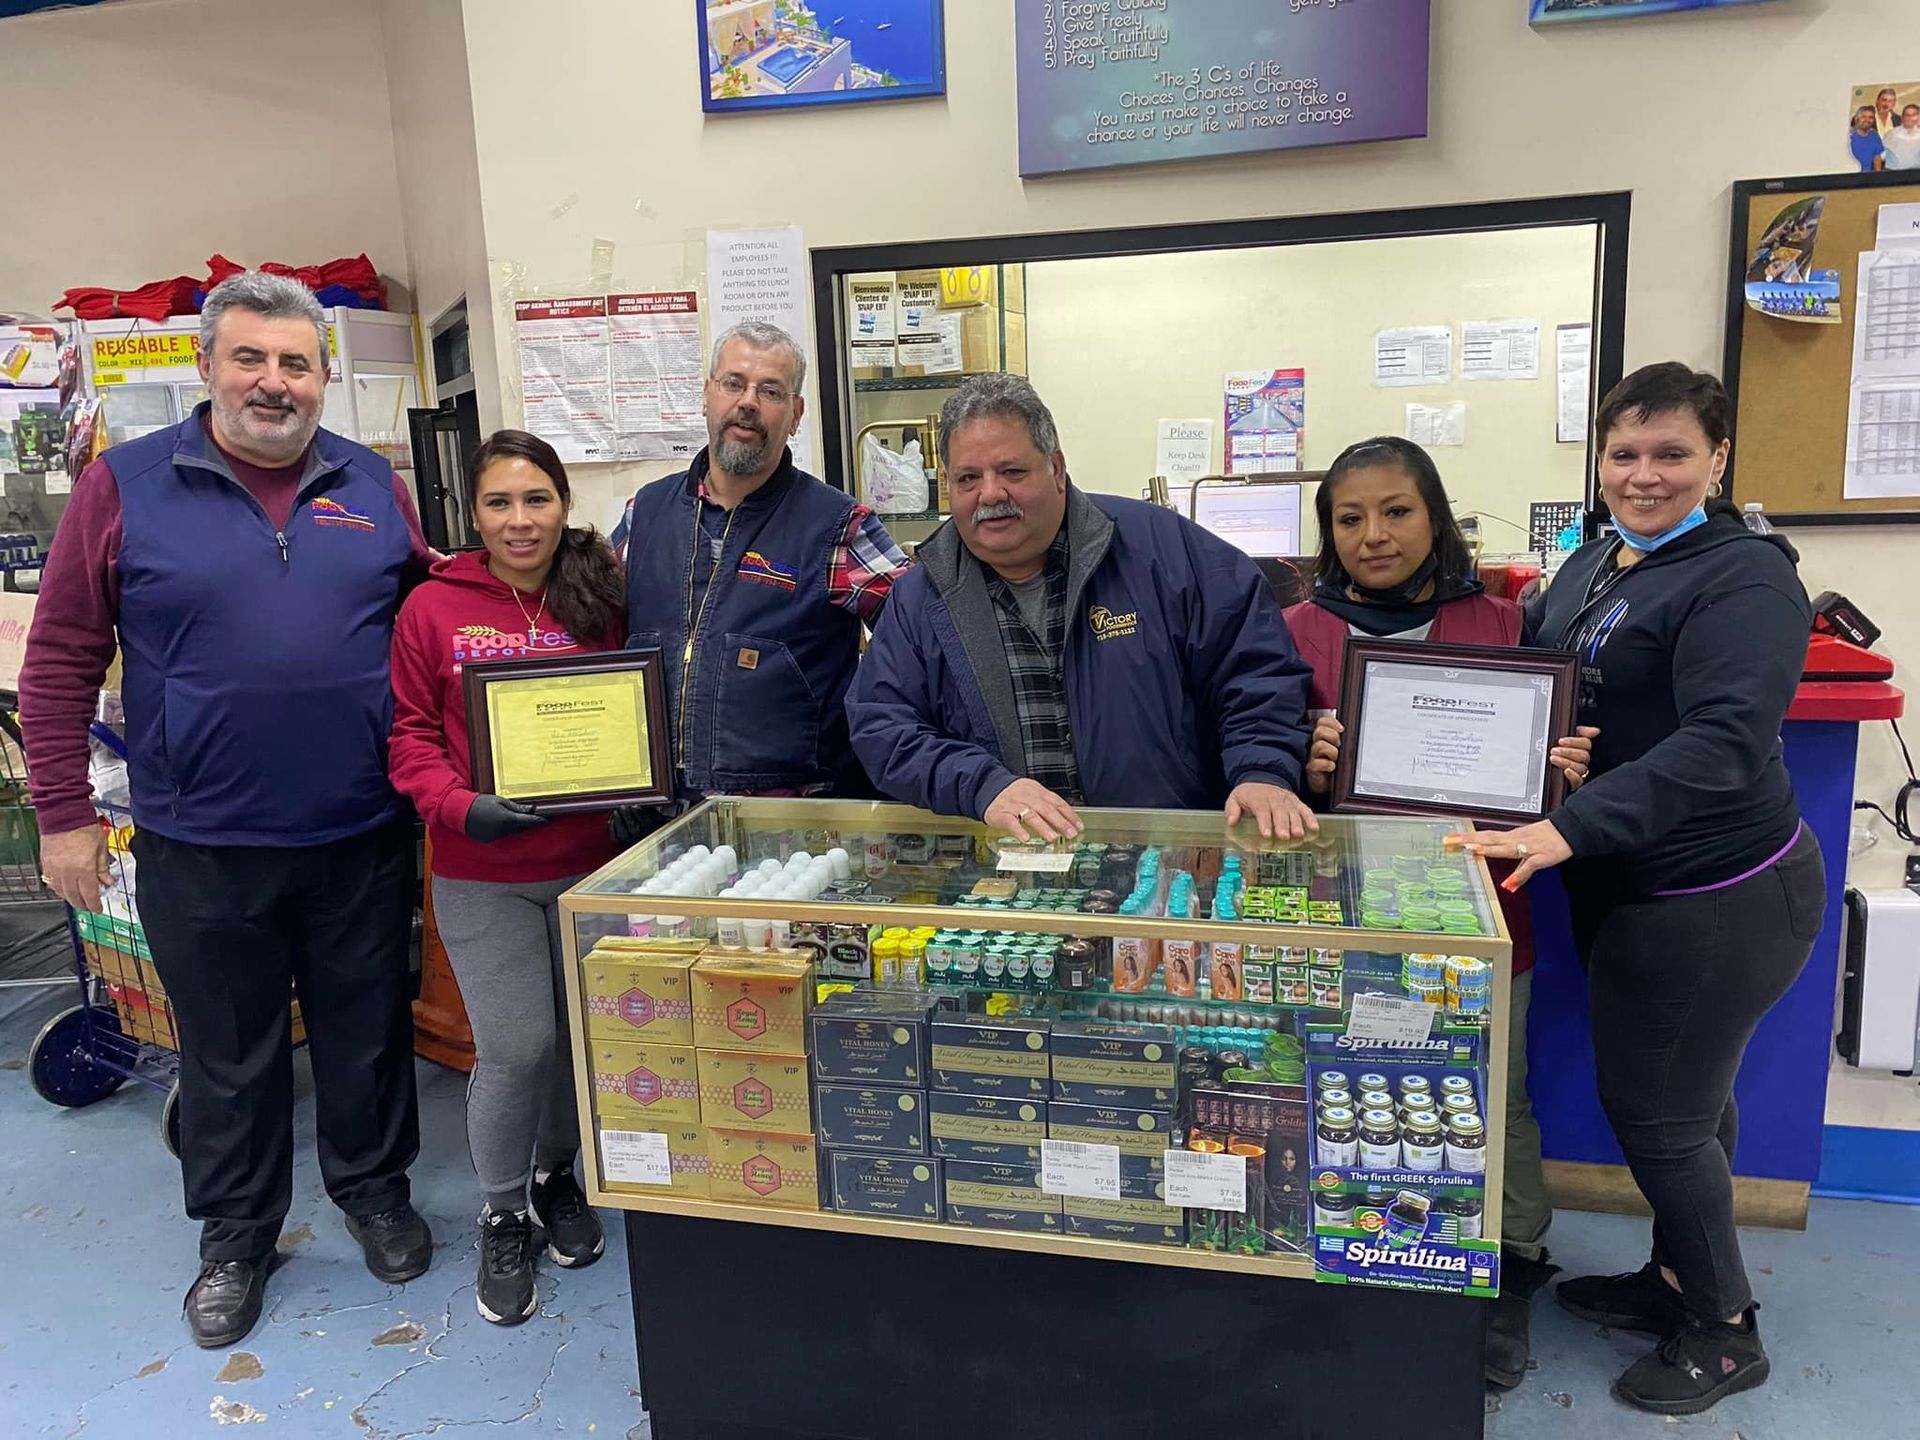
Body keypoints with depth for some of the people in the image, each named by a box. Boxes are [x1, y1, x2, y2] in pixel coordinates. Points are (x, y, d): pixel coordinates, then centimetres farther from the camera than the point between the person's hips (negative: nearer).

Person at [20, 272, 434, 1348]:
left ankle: (377, 1191, 39)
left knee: (369, 1030, 16)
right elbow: (61, 661, -1)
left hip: (363, 835, 2)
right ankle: (238, 1232, 36)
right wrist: (65, 815, -3)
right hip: (201, 850, -1)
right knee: (228, 1053, 15)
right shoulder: (125, 487, -3)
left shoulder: (374, 487, 3)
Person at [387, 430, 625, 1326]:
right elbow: (410, 736, -3)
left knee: (584, 1034, 14)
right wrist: (461, 806, -19)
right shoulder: (433, 609, -4)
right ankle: (503, 1217, 24)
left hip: (593, 863, 3)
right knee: (515, 1048, -1)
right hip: (483, 877, -2)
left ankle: (557, 1176, 41)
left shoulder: (601, 602, 1)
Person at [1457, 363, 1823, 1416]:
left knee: (1657, 1111, 3)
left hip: (1716, 897, -8)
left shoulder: (1743, 579, -18)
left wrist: (1571, 828, -40)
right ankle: (1676, 1279, 41)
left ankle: (1724, 1332, 25)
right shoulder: (1596, 560, 8)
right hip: (1625, 885, 8)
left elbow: (1723, 742, -30)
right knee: (1682, 1096, 22)